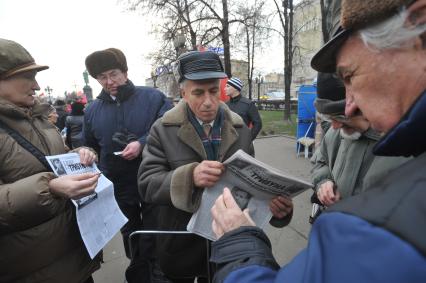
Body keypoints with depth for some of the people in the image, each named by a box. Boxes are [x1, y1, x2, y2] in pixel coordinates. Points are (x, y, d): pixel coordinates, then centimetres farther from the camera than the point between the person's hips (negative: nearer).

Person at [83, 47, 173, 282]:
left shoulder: (153, 97, -9)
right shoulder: (92, 110, 3)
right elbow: (90, 148, 15)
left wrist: (142, 143, -24)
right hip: (118, 188, 4)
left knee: (155, 242, 12)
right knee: (131, 239, 23)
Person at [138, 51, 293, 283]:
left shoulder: (240, 130, -3)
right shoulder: (163, 130, -12)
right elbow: (146, 184, -18)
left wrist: (273, 200, -22)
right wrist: (189, 177, -36)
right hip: (180, 248, -1)